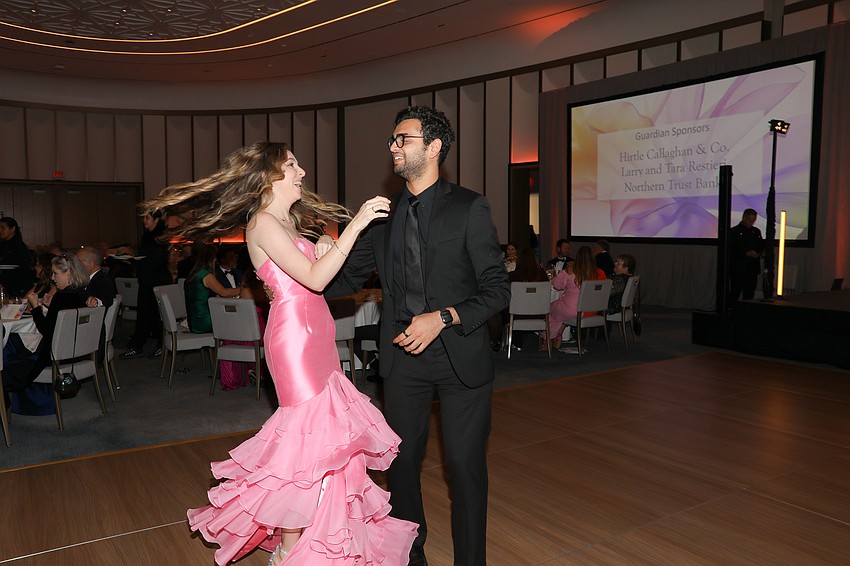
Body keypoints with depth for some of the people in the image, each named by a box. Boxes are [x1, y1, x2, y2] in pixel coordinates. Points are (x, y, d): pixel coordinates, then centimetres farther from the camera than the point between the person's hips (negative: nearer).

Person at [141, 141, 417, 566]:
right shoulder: (263, 223, -11)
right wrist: (355, 224, -21)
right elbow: (314, 278, -20)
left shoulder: (289, 222, 18)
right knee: (310, 436, -4)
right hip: (294, 336, -9)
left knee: (325, 432, 10)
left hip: (313, 335, 9)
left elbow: (313, 278, 11)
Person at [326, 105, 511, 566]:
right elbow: (348, 277, 13)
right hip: (403, 356, 4)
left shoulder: (469, 208, -7)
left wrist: (442, 318, -21)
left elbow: (497, 289, -10)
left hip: (460, 355, -4)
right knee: (401, 460, 15)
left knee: (465, 464, 5)